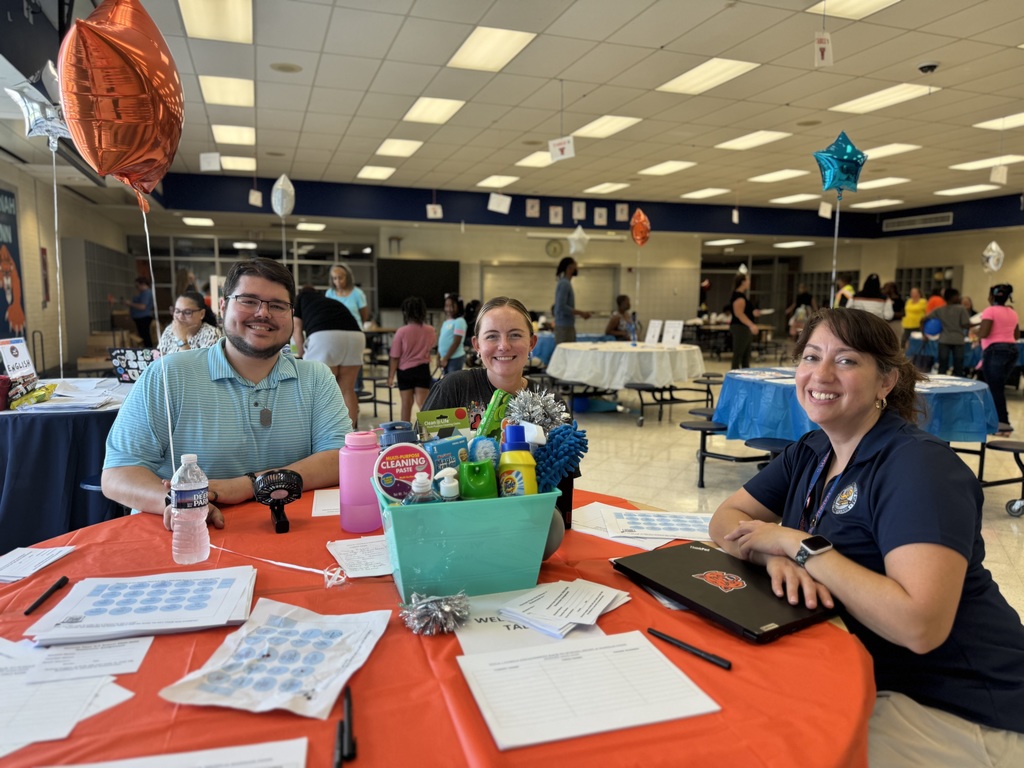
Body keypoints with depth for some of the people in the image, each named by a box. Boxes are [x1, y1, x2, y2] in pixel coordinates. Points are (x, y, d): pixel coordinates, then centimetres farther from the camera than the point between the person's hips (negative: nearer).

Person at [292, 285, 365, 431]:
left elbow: (297, 330, 23)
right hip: (354, 335, 4)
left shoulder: (300, 298, 30)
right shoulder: (333, 302, 39)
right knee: (347, 389, 13)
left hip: (325, 335, -4)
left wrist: (302, 356, 36)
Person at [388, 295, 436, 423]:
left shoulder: (401, 332, -15)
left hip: (405, 371, -1)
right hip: (423, 369, 1)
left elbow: (394, 357, -11)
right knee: (422, 403, 3)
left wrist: (391, 376, -3)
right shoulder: (430, 331, -6)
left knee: (406, 403, 11)